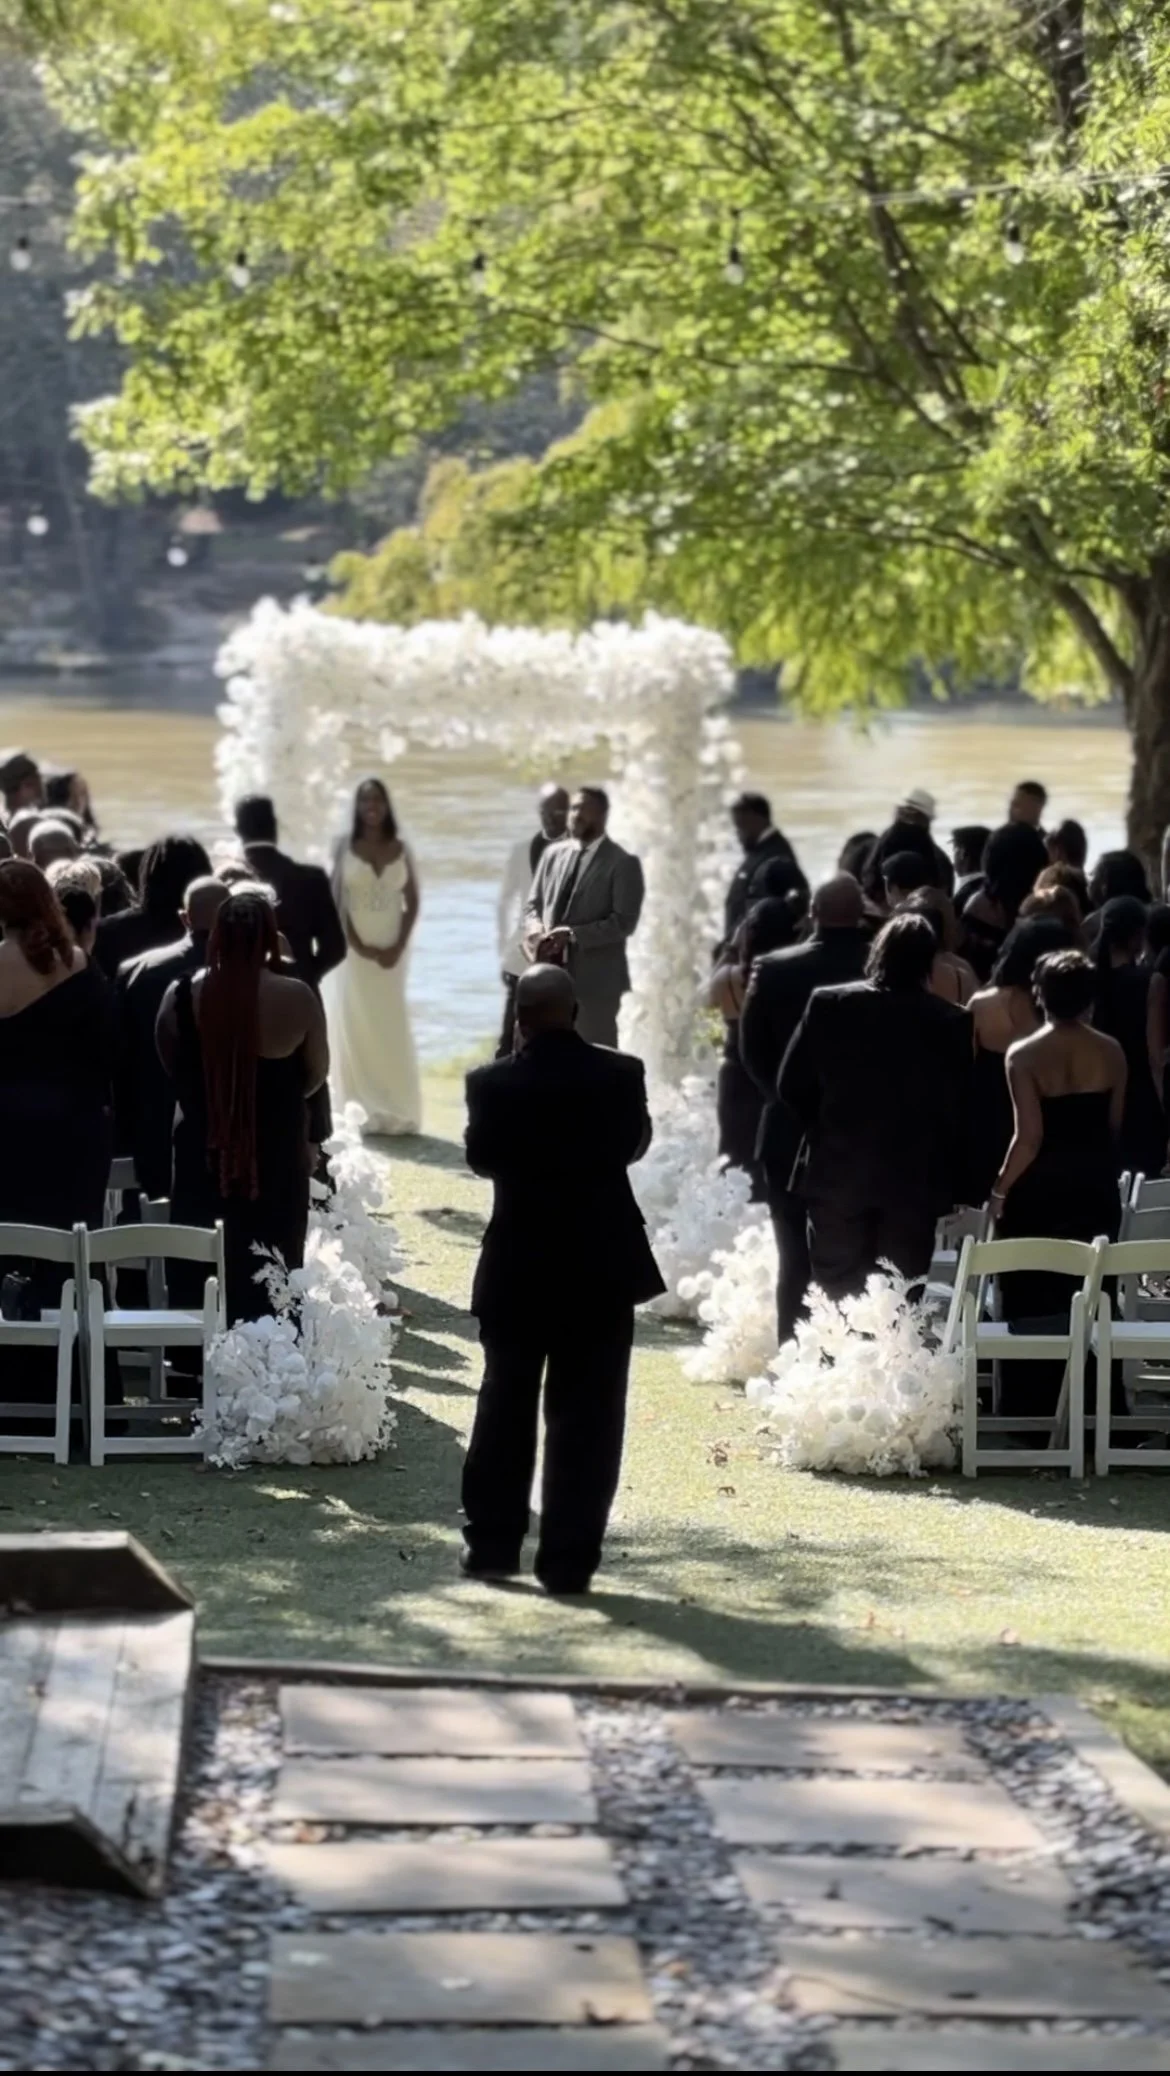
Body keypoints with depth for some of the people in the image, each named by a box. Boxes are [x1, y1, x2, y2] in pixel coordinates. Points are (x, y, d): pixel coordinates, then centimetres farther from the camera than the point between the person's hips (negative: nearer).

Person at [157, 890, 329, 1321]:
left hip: (202, 1154, 1)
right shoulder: (297, 998, -12)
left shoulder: (182, 995, -9)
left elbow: (171, 1068, 2)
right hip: (276, 1157, -1)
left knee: (197, 1280, 10)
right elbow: (316, 1073, 1)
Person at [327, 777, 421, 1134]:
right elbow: (335, 902, -4)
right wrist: (359, 946, -12)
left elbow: (412, 903, 5)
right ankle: (359, 1111, -1)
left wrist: (399, 947, -7)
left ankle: (394, 1111, 6)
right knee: (354, 1027, -2)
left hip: (391, 951, 2)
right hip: (353, 949, -2)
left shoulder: (400, 849, 5)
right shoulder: (345, 848, -1)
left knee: (392, 1029, 3)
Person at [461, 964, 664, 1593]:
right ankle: (568, 1559, 2)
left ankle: (492, 1543, 19)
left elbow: (481, 1157, 3)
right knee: (585, 1417, 4)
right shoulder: (620, 1075, -8)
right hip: (601, 1267, 0)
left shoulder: (492, 1083, -12)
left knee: (506, 1409, 15)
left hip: (518, 1266, 0)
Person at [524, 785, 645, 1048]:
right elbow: (533, 905, 16)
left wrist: (573, 935, -20)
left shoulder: (622, 863, -6)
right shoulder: (554, 853, 13)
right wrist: (536, 931, -7)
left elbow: (623, 922, -13)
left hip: (596, 978, -6)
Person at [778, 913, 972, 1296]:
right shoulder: (951, 1022, -9)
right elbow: (958, 1110, -6)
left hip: (838, 1171, 1)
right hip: (915, 1179, -1)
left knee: (837, 1300, 9)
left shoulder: (827, 1005, -7)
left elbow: (792, 1087, -1)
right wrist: (955, 1189, 4)